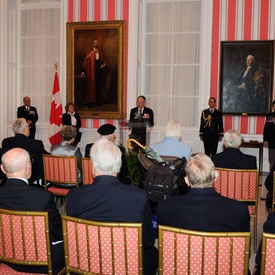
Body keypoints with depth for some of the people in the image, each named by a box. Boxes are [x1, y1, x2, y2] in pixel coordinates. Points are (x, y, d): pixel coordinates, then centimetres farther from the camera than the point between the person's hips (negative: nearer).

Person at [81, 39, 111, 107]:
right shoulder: (90, 53, 2)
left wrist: (104, 64, -8)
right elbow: (85, 63, -2)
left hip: (100, 70, 2)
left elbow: (105, 60, 13)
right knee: (92, 86, -4)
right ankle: (92, 102, -1)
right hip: (92, 72, -2)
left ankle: (99, 101, 13)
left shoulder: (101, 51, 9)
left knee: (99, 86, 4)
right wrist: (83, 71, -8)